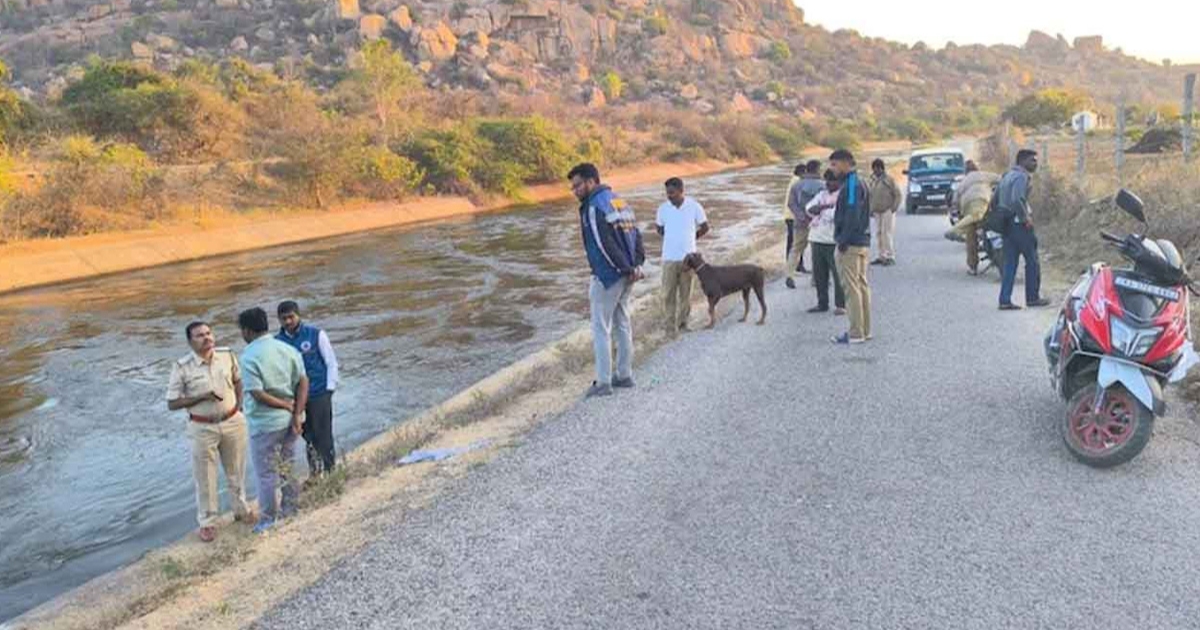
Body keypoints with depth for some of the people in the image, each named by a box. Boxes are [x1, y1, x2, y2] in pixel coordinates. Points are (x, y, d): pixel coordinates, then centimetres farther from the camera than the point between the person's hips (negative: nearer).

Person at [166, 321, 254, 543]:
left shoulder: (227, 355, -6)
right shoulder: (182, 367, -16)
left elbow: (238, 380, 13)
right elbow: (172, 403, -12)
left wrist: (239, 405, 2)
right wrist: (202, 397, -22)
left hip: (233, 422, 3)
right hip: (203, 428, -3)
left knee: (236, 470, 18)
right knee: (205, 477, 9)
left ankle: (241, 509, 38)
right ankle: (207, 522, 25)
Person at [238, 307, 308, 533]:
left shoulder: (249, 356, -17)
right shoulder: (287, 349, 0)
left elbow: (258, 394, -22)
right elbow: (303, 382, -3)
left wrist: (287, 405, -11)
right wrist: (297, 414, -6)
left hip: (265, 423, -6)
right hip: (289, 419, 6)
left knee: (266, 473, 8)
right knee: (287, 467, 20)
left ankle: (269, 519, 18)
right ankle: (289, 510, 33)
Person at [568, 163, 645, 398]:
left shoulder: (594, 207, -15)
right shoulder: (619, 200, 13)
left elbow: (606, 244, -22)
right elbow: (635, 234, 10)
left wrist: (627, 269, -15)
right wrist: (636, 264, 2)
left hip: (608, 275, -8)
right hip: (626, 275, 9)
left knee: (601, 328, 0)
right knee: (622, 323, 17)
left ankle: (603, 383, 2)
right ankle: (625, 375, 24)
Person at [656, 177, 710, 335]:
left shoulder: (694, 207, -7)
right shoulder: (663, 208, -3)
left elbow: (705, 228, 5)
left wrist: (690, 238, 10)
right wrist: (672, 239, 6)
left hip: (688, 257, -1)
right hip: (669, 257, 1)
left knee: (686, 292, 8)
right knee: (669, 293, 0)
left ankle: (683, 322, 22)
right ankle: (671, 325, 8)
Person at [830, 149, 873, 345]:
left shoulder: (852, 185, -15)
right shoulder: (859, 184, 16)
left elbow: (852, 216, -22)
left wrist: (843, 241, -18)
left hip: (851, 245, -10)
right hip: (863, 242, 10)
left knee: (852, 288, -6)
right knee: (861, 285, 12)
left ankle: (856, 333, -3)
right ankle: (865, 330, 18)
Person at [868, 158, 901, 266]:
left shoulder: (888, 179, -6)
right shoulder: (872, 181, 12)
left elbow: (898, 194, -6)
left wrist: (894, 207, -12)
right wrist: (871, 208, 11)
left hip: (887, 211, -6)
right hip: (877, 211, 6)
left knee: (887, 233, -11)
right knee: (879, 234, 8)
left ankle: (891, 257, -9)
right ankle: (882, 256, 15)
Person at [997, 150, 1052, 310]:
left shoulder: (1008, 175, 17)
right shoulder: (1022, 176, -13)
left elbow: (996, 199, 19)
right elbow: (1017, 199, -26)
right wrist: (1026, 218, -19)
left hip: (1007, 223, 9)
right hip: (1019, 223, -9)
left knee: (1010, 263, 7)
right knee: (1032, 261, 4)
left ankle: (1005, 300, 4)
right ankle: (1033, 297, 11)